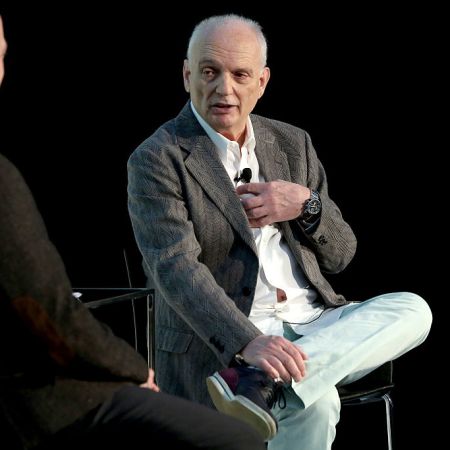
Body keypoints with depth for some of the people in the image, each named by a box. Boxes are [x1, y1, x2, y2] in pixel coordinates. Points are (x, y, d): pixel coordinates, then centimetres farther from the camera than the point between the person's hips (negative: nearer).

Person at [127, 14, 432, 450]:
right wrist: (249, 342, -34)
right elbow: (174, 268, -18)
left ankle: (260, 381, -34)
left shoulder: (293, 144, 16)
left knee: (412, 311, -21)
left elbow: (339, 254, 18)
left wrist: (306, 206, -6)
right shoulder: (157, 160, -3)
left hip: (313, 323, 7)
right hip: (223, 344, -7)